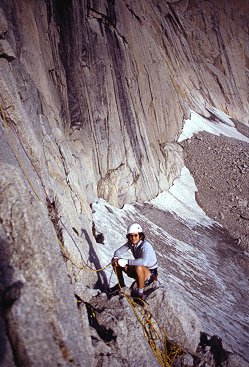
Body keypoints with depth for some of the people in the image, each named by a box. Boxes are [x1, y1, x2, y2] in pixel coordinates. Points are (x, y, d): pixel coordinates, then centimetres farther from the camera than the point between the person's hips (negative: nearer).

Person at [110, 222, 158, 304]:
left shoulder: (146, 245, -28)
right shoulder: (130, 243, -7)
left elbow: (144, 261, -45)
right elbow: (118, 251, 1)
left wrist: (126, 262, -41)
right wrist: (116, 258, -22)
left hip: (150, 272, -7)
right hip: (137, 272, 7)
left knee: (138, 267, -41)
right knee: (115, 261, -1)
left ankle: (140, 293, -22)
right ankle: (121, 284, 16)